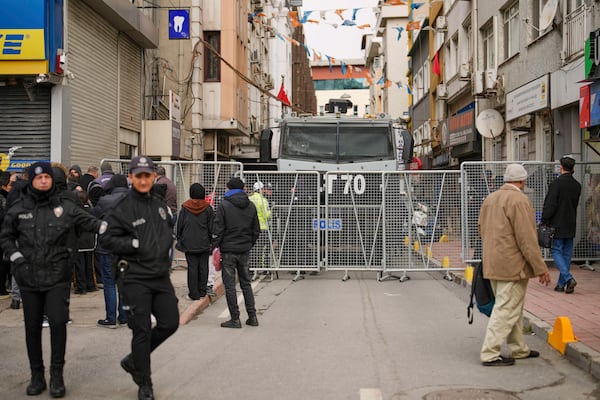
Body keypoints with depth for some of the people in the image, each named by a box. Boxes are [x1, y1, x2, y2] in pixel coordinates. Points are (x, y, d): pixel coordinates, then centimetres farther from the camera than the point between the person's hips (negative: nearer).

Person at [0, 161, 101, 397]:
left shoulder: (66, 205, -1)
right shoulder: (19, 209, 4)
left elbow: (90, 223, 0)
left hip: (58, 276, -2)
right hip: (28, 278, 2)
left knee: (58, 322, -11)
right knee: (32, 327, 10)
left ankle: (57, 375, 5)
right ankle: (37, 375, 25)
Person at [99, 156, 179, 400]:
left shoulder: (160, 206, 11)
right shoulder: (122, 208, -9)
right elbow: (106, 239, -12)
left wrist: (165, 247, 11)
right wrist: (136, 244, -18)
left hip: (160, 276, 6)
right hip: (134, 278, -6)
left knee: (170, 323, 7)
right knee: (142, 331, -2)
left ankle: (134, 360, 28)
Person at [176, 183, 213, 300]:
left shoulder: (185, 207, -2)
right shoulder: (207, 208, -2)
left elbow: (179, 225, 4)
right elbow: (211, 227, 1)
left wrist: (179, 239, 14)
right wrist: (211, 242, 8)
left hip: (189, 243, -1)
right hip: (204, 244, 1)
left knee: (192, 267, 1)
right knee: (203, 267, 9)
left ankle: (194, 293, 2)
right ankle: (202, 291, 15)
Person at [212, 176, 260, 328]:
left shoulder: (223, 205, -8)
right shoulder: (251, 206, 6)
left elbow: (218, 230, -10)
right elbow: (256, 230, 10)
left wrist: (215, 247, -3)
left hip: (228, 250, -4)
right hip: (245, 250, 5)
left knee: (230, 285, 2)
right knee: (246, 283, 14)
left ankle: (235, 319, 2)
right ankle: (252, 316, 13)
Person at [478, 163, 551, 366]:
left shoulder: (490, 198, 12)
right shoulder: (519, 200, -16)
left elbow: (482, 229, 20)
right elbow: (526, 238, -19)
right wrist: (540, 268, -14)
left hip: (493, 264, 9)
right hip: (512, 265, -9)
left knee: (512, 308, 19)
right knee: (506, 309, -3)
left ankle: (519, 349, 29)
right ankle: (490, 354, -1)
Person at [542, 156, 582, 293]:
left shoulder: (556, 183, -14)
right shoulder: (577, 185, 6)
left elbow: (550, 205, -15)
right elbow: (575, 205, 14)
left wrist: (544, 221, -7)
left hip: (558, 225, -6)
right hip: (571, 225, 6)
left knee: (557, 252, 0)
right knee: (567, 253, 10)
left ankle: (568, 278, -16)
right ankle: (561, 284, 15)